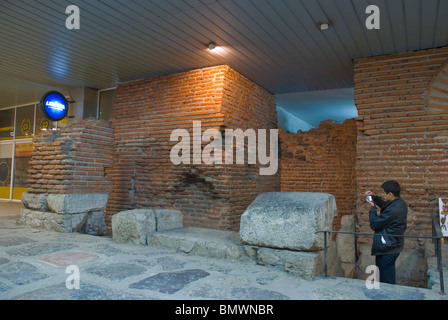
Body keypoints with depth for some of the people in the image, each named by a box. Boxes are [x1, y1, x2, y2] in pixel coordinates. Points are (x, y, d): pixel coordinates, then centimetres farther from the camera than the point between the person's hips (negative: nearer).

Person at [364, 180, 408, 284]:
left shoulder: (392, 210, -29)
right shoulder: (400, 203, 1)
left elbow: (374, 224, -20)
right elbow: (385, 205, 22)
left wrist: (372, 207, -9)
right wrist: (375, 197, 8)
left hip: (387, 249, -10)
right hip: (395, 245, 10)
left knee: (385, 280, 4)